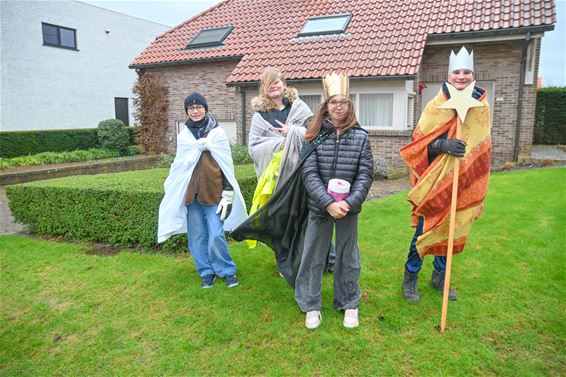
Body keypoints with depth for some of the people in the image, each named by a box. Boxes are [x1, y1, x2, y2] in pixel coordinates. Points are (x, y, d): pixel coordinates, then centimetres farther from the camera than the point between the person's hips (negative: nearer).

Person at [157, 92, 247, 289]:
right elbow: (181, 165, 14)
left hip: (213, 191, -3)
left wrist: (227, 193, -5)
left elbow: (226, 165, -1)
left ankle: (227, 271, 15)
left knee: (216, 236, -6)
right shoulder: (183, 136, 9)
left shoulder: (218, 133, 0)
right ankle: (207, 272, 24)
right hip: (191, 193, 3)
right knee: (197, 237, 8)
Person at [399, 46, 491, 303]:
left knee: (452, 229, 12)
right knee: (425, 230, 0)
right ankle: (410, 278, 18)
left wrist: (478, 185, 15)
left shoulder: (481, 106, 5)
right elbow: (421, 142, -9)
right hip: (436, 181, -4)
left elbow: (482, 147, 15)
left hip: (464, 183, 4)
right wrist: (444, 145, -29)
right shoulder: (436, 105, -7)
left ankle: (439, 276, 31)